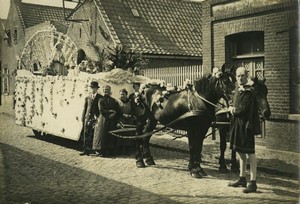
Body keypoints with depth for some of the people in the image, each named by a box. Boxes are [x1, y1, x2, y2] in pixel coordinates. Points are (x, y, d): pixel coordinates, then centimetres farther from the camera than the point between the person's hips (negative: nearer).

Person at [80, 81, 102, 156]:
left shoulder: (100, 98, 4)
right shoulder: (87, 98, 15)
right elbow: (84, 108, 15)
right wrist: (83, 118, 8)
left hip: (95, 119, -3)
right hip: (87, 118, 3)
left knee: (94, 135, -4)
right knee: (86, 135, 1)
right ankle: (85, 150, 5)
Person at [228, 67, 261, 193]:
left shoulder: (249, 92, -15)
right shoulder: (238, 89, 11)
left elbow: (242, 109, -19)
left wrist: (232, 109, -2)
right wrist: (234, 109, -6)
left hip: (246, 125, -9)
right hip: (237, 124, 9)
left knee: (249, 152, -5)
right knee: (240, 151, 16)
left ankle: (253, 183, 0)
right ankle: (242, 179, 28)